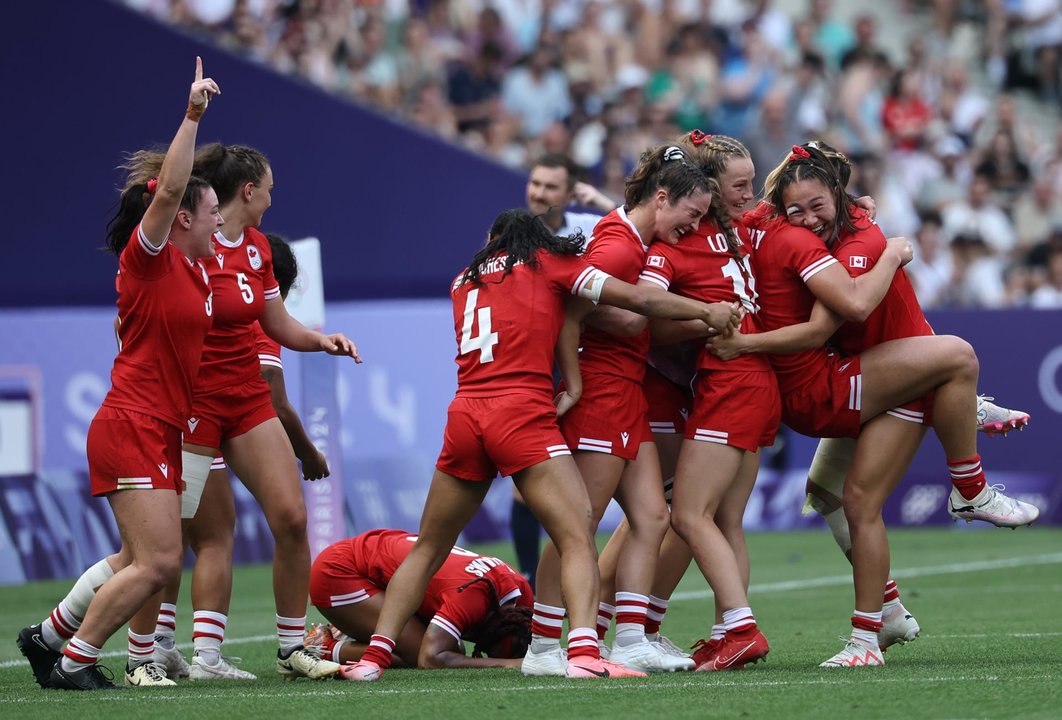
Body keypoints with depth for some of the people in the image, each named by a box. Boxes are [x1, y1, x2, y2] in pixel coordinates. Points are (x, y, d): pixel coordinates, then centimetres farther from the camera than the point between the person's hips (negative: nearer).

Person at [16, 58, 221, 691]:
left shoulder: (198, 270, 14)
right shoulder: (148, 258, -10)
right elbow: (168, 191, -24)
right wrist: (192, 115, -27)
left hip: (161, 432, 9)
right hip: (132, 428, -9)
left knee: (141, 562, 12)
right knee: (157, 563, -13)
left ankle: (50, 635, 24)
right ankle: (73, 662, -2)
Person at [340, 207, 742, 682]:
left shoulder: (464, 281, 24)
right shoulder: (549, 263, 12)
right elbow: (638, 300, 9)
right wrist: (708, 312, 20)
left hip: (465, 413, 4)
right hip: (523, 415, -4)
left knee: (428, 549, 16)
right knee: (578, 538, -10)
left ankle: (374, 655, 12)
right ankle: (583, 652, -29)